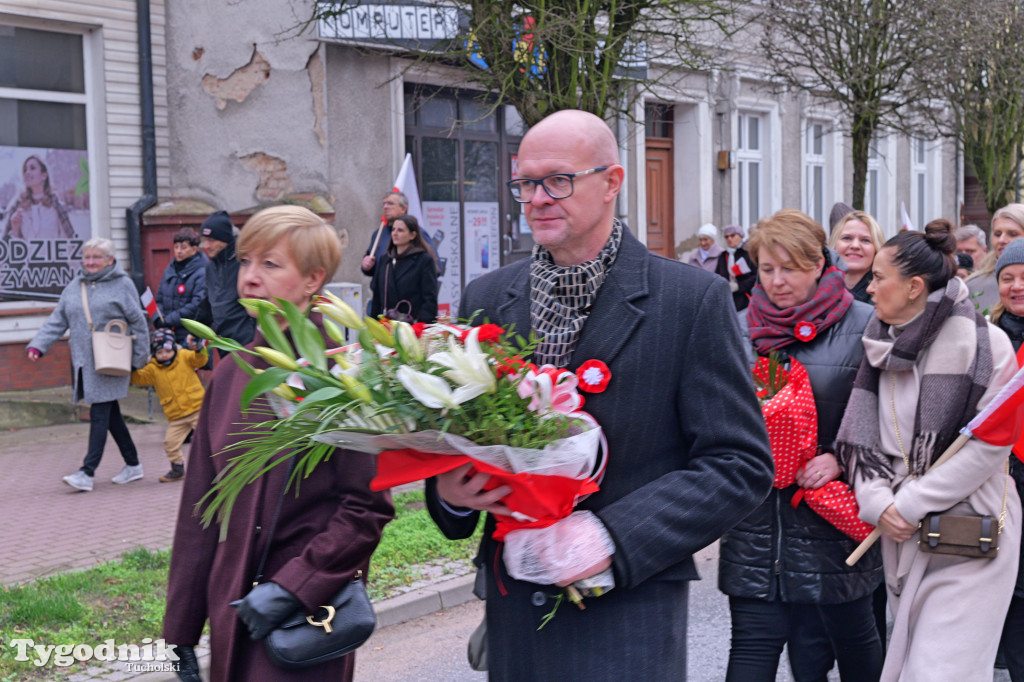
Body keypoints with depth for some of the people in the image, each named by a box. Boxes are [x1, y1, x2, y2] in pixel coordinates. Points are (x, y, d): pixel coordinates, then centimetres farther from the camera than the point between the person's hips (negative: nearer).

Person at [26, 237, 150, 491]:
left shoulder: (122, 285, -1)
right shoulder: (74, 287, 14)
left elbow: (138, 322, 1)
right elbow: (57, 320, 12)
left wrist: (140, 357, 0)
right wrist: (37, 345, 0)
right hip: (83, 362, 6)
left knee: (100, 414, -9)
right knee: (111, 414, 11)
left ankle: (87, 473, -12)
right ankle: (133, 465, 22)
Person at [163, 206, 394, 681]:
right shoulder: (231, 374, 7)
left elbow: (368, 506, -12)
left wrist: (293, 586, -17)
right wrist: (181, 629, 11)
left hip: (308, 613, -6)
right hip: (232, 611, 6)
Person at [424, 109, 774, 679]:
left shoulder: (693, 300, -7)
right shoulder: (487, 298, 6)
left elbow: (742, 465, -9)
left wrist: (615, 536, -19)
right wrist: (450, 493, -9)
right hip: (513, 609, 4)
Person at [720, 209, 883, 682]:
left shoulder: (863, 326, -2)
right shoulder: (742, 328, 9)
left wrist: (840, 458, -15)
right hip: (756, 519, 3)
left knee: (851, 636, 12)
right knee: (753, 643, 1)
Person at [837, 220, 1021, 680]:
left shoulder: (983, 342, -10)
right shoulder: (883, 345, 9)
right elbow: (862, 434, 5)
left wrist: (911, 503, -14)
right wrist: (876, 501, -11)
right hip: (901, 535, 6)